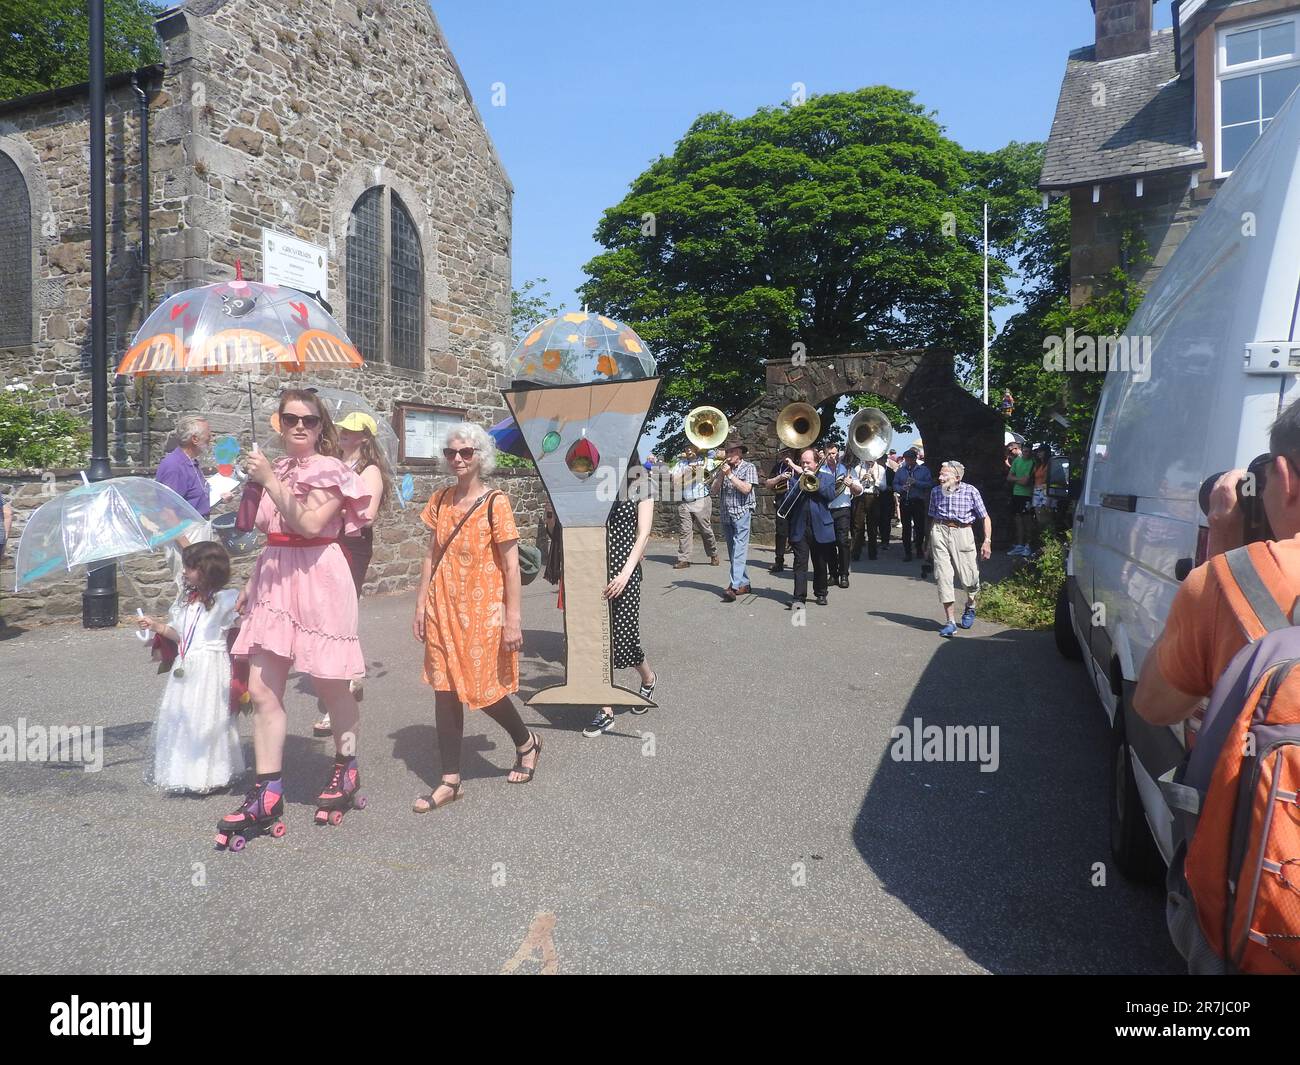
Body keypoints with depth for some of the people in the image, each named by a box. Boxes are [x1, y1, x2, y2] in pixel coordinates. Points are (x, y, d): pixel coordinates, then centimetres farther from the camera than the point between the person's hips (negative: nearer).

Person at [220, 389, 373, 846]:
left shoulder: (329, 469, -5)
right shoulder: (276, 470, 15)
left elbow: (310, 524, -20)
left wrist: (270, 480, -19)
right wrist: (250, 584, 21)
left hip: (316, 580, -6)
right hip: (273, 581, 7)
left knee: (330, 686, 6)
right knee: (261, 690, 1)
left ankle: (346, 771, 28)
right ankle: (267, 795, 8)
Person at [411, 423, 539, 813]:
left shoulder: (495, 503, -10)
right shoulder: (440, 500, 6)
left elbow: (511, 565, -11)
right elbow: (431, 556, 10)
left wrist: (513, 619, -14)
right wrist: (421, 605, 7)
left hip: (482, 609, -5)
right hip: (443, 608, 5)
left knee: (483, 689, 3)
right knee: (444, 690, 6)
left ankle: (527, 742, 31)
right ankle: (450, 781, 17)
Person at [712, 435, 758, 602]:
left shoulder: (748, 467, -2)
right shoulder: (724, 467, 12)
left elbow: (746, 489, -14)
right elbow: (715, 488, 5)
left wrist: (730, 475, -13)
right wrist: (722, 474, -9)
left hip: (742, 513, -6)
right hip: (726, 515, 6)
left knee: (738, 550, -14)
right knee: (733, 551, 10)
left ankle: (734, 586, -23)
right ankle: (744, 584, 18)